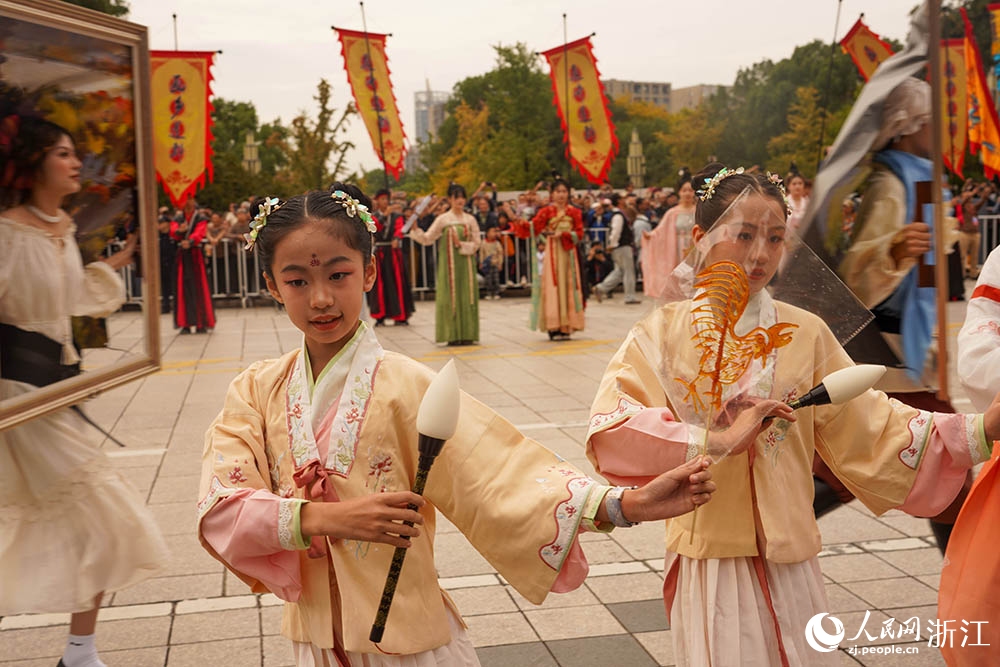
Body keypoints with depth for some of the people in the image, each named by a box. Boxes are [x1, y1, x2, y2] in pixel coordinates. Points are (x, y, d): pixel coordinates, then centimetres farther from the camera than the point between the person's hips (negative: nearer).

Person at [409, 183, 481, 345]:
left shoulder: (470, 220, 6)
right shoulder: (443, 219, 1)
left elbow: (477, 242, 4)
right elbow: (427, 239, 0)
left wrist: (461, 244, -10)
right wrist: (415, 229, -15)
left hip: (466, 263, 2)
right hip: (449, 263, -2)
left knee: (467, 296, -1)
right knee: (450, 296, -5)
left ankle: (467, 334, 5)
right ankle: (453, 336, 0)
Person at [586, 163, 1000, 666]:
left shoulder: (804, 333, 2)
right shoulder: (663, 333, -5)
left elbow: (870, 427, 0)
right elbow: (610, 433, -18)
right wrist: (717, 442, -24)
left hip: (790, 561, 2)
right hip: (709, 558, -2)